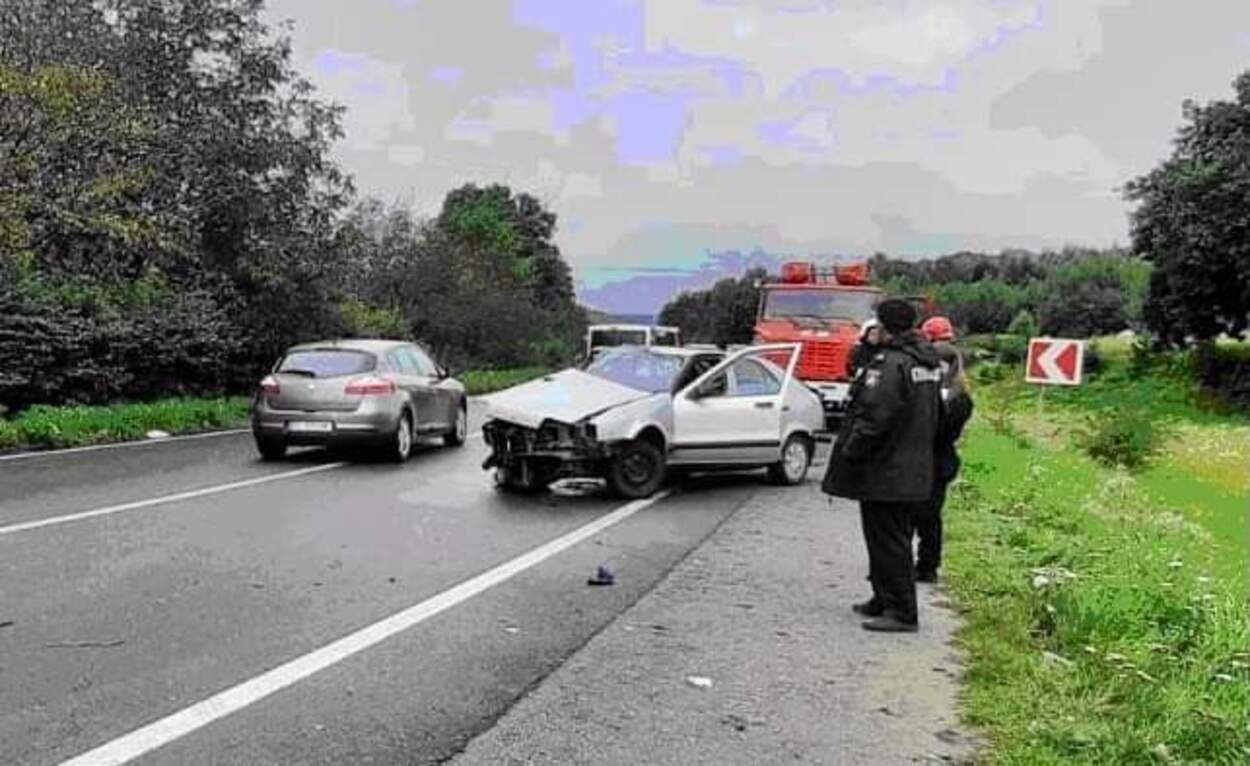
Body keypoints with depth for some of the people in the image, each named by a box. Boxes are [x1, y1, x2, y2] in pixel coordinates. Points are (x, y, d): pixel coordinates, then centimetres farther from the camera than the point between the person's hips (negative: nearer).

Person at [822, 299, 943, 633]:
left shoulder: (889, 363, -19)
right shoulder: (927, 361, 11)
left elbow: (874, 416, -24)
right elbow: (935, 414, 18)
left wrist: (849, 453, -14)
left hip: (885, 471, -10)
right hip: (914, 473, 10)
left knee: (888, 542, -3)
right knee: (895, 538, 18)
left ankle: (901, 612, 1)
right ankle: (884, 600, 30)